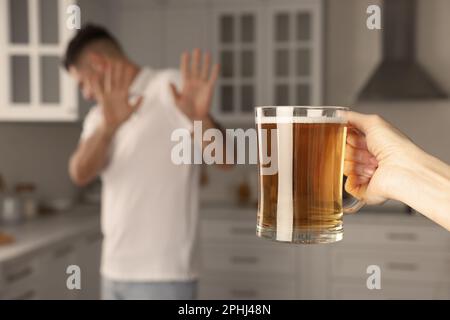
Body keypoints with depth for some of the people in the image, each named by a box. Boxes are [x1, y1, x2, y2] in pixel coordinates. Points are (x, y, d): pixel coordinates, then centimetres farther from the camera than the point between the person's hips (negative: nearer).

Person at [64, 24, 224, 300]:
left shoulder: (170, 89, -7)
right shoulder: (99, 116, 12)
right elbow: (80, 174, -8)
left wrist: (201, 118, -40)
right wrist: (109, 126, -27)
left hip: (162, 274, -7)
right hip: (115, 271, 7)